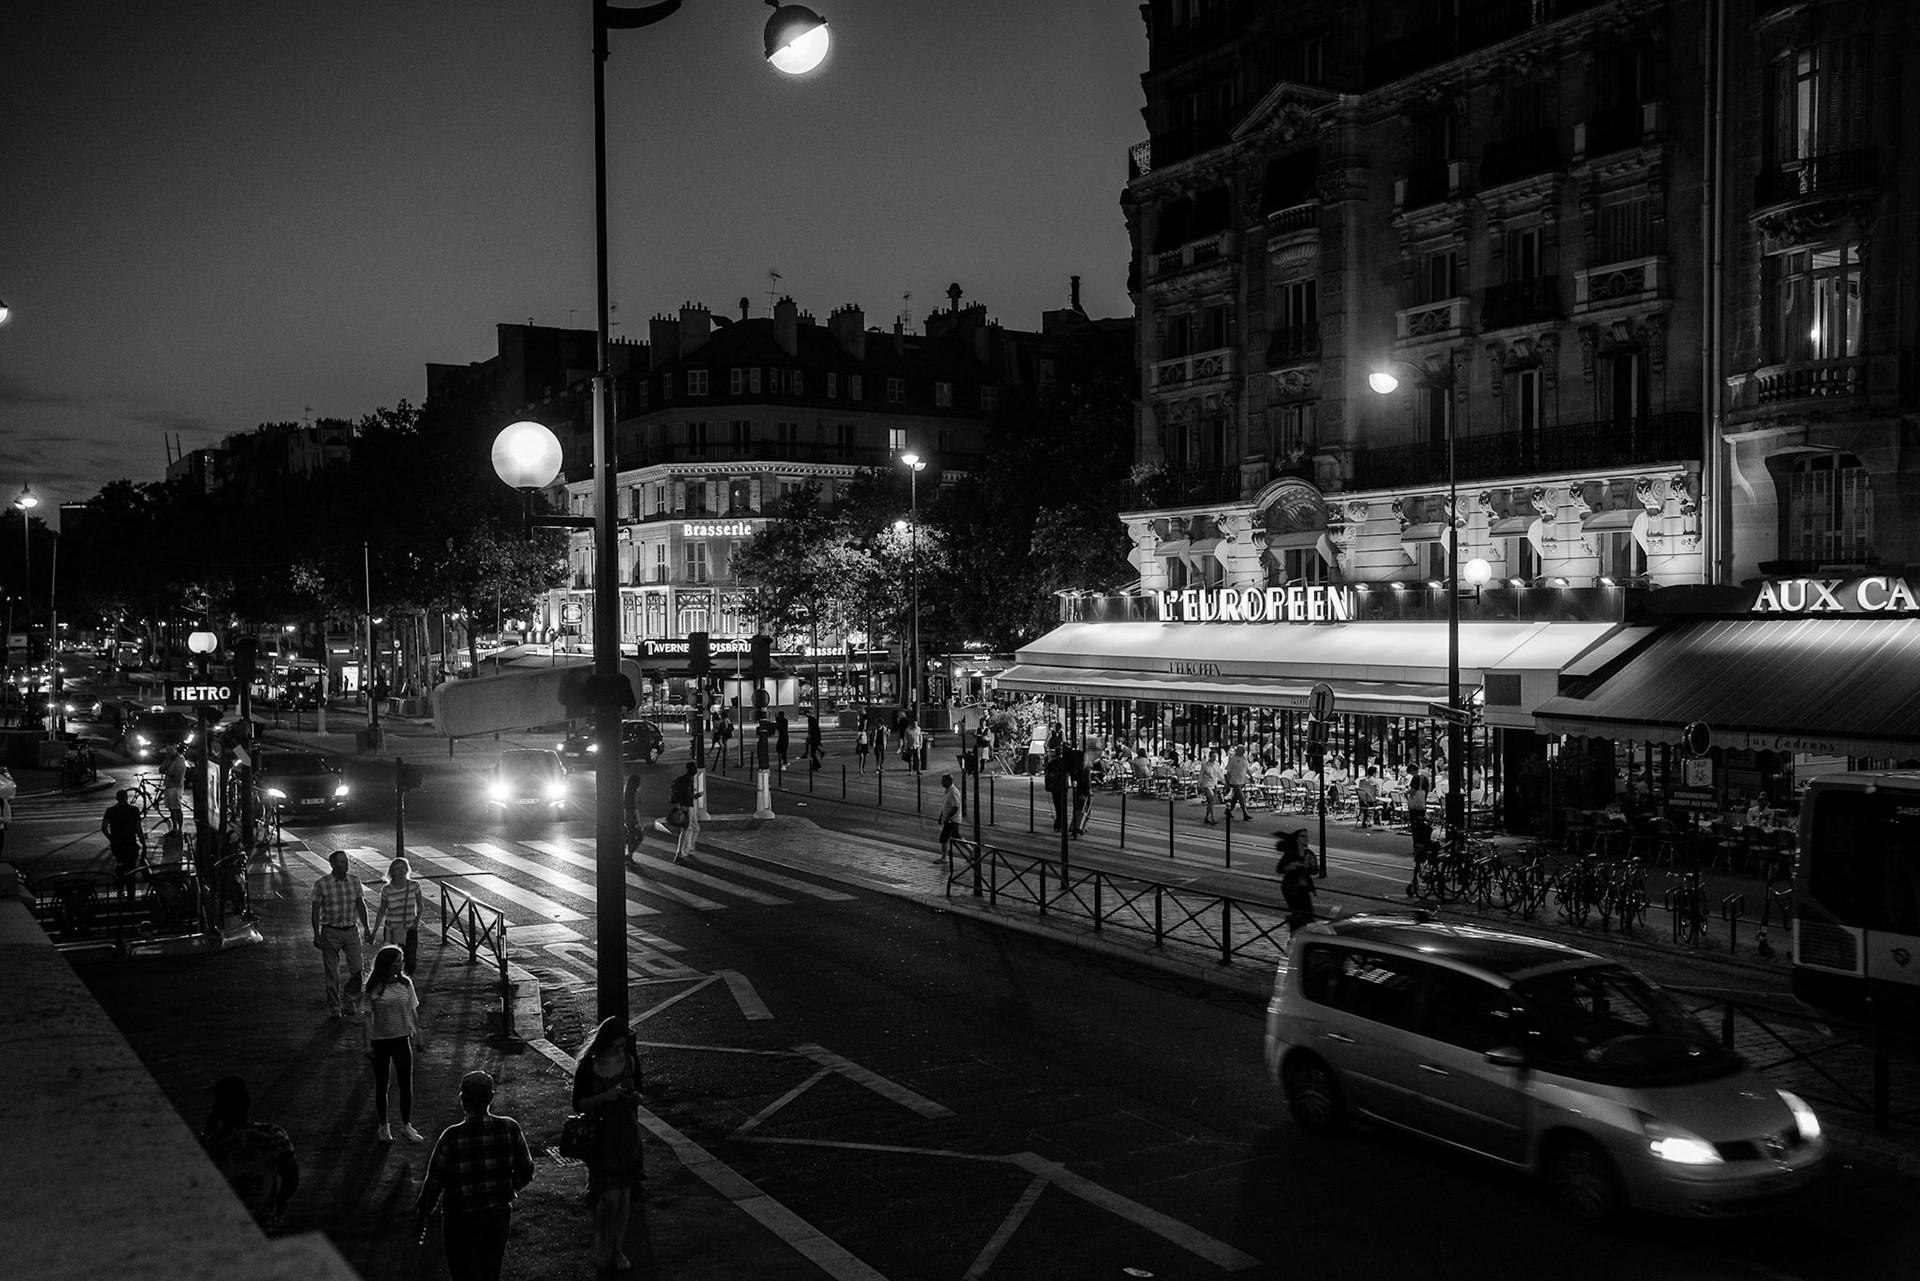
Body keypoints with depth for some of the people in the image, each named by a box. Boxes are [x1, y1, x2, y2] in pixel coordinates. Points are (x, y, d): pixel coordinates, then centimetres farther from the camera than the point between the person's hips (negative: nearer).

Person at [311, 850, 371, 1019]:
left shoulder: (355, 881, 1)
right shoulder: (322, 884, -9)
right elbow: (316, 910, -3)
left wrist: (366, 928, 10)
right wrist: (316, 934, -7)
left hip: (352, 930, 3)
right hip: (331, 932, -3)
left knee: (356, 969, -1)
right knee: (332, 973, 5)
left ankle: (349, 1003, 15)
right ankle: (334, 1009, 17)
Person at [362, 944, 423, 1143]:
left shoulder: (405, 983, -2)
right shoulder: (373, 988, -13)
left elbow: (412, 1012, 7)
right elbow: (367, 1017, -9)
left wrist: (417, 1035, 9)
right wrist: (367, 1044, -10)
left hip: (402, 1038, 3)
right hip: (380, 1040, -3)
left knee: (406, 1083, 6)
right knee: (381, 1085, 11)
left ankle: (406, 1126, 20)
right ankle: (384, 1126, 25)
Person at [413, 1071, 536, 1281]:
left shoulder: (451, 1137, -21)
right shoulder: (510, 1128, -12)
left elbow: (433, 1184, -12)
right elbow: (525, 1172, -2)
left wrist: (419, 1218, 3)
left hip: (462, 1220, -3)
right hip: (499, 1214, 3)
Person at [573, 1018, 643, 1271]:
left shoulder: (630, 1062, -2)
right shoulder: (587, 1066, -12)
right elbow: (578, 1104, -6)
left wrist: (634, 1096, -13)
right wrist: (605, 1096, -21)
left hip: (626, 1132, 3)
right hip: (600, 1134, -3)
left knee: (624, 1194, 8)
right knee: (610, 1196, -9)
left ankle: (617, 1250, 24)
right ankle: (601, 1247, 16)